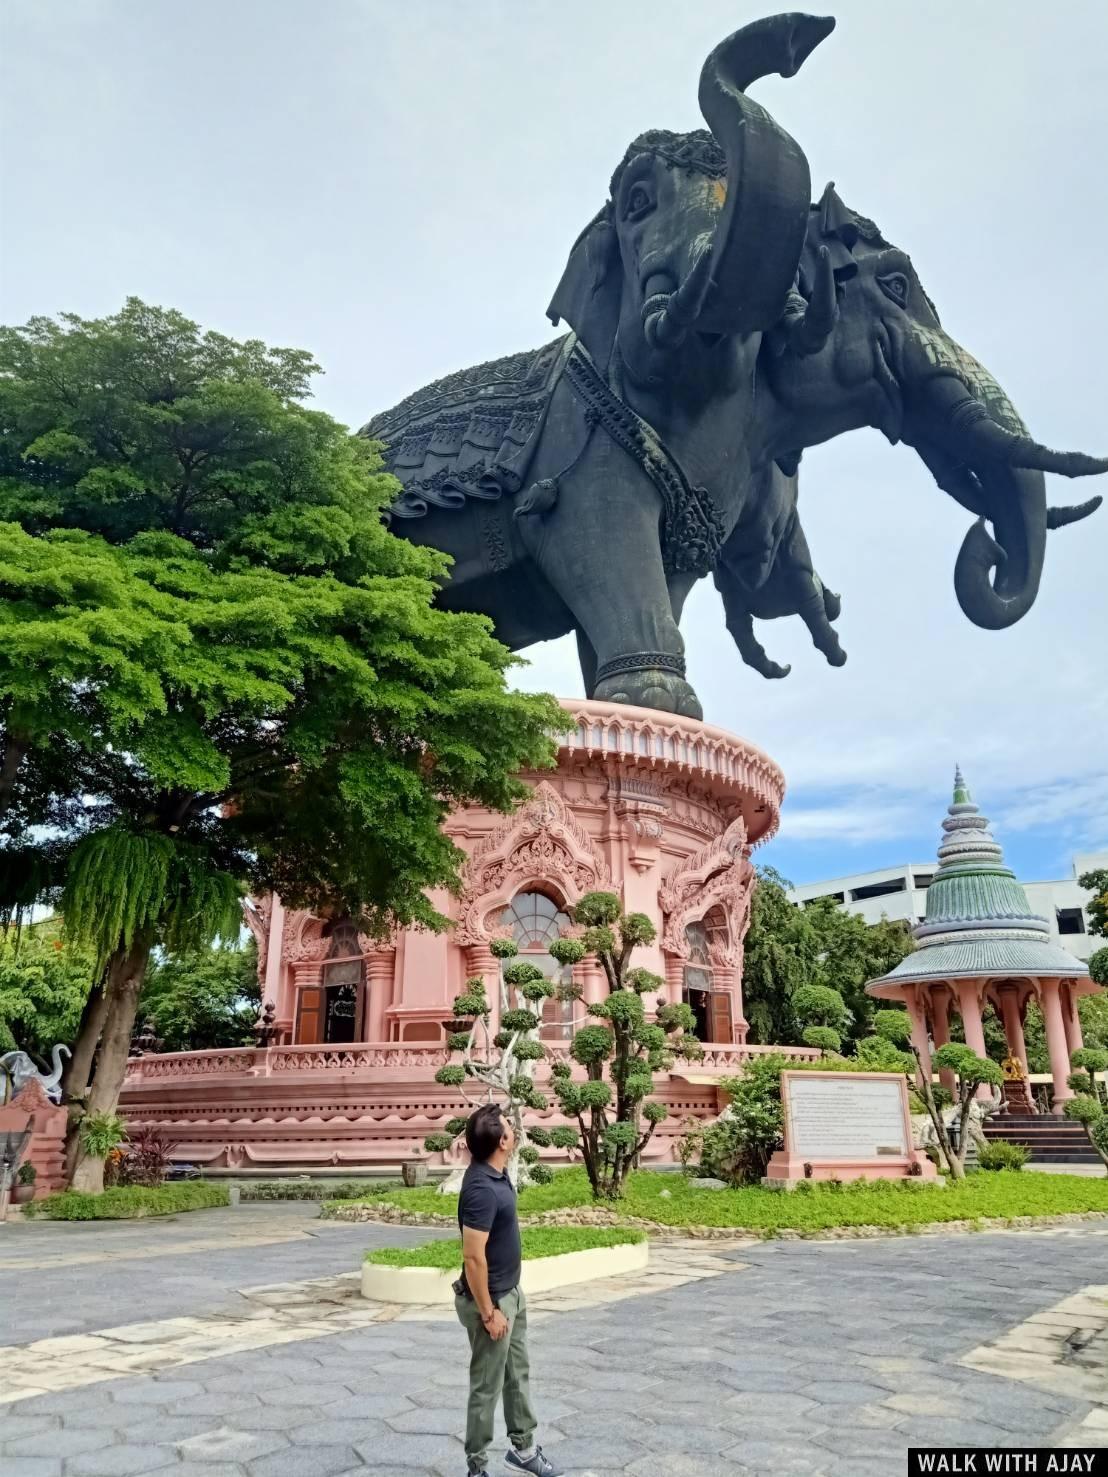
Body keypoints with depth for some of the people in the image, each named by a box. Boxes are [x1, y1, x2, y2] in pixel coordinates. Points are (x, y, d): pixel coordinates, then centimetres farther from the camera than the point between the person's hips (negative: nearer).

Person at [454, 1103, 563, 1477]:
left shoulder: (494, 1171, -5)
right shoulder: (482, 1189, -32)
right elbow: (473, 1257, -29)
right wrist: (488, 1312, -23)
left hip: (511, 1293, 10)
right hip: (491, 1300, -9)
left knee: (518, 1374, 22)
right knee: (487, 1386, 7)